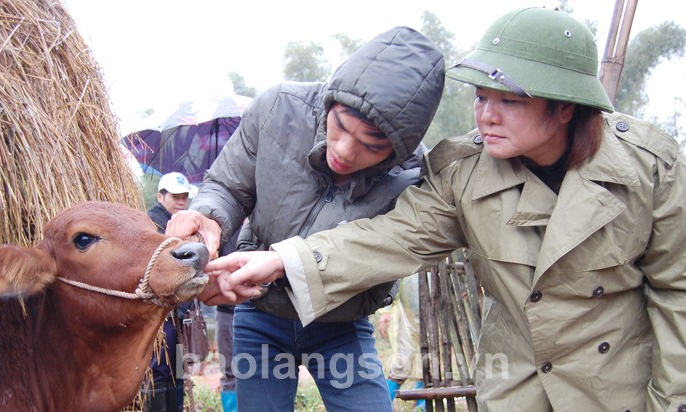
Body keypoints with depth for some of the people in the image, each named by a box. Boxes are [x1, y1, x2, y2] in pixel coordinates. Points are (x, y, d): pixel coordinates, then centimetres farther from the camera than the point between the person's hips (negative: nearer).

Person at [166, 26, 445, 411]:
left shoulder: (411, 182, -28)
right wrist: (209, 218, -32)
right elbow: (228, 187, -7)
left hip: (342, 329, -1)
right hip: (262, 321, 2)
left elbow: (367, 296, -26)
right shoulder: (280, 108, -22)